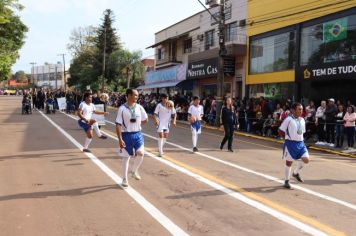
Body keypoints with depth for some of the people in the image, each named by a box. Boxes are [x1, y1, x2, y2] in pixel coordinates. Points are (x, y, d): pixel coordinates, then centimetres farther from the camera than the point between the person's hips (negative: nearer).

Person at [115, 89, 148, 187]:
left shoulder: (139, 107, 0)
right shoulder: (122, 108, -11)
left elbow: (145, 120, 14)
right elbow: (118, 125, -11)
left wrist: (137, 123, 2)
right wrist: (120, 139, -16)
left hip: (138, 134, 3)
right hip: (126, 135, -3)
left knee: (141, 153, -14)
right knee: (126, 157, 7)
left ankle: (134, 171, 14)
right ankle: (125, 179, 22)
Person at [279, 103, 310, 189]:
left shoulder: (302, 120, 9)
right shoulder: (288, 119, -11)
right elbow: (280, 131, -8)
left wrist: (299, 139, 8)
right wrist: (288, 138, -3)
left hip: (300, 143, 6)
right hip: (290, 143, -6)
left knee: (306, 159, -6)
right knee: (289, 162, 3)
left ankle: (296, 173, 21)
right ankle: (286, 181, 18)